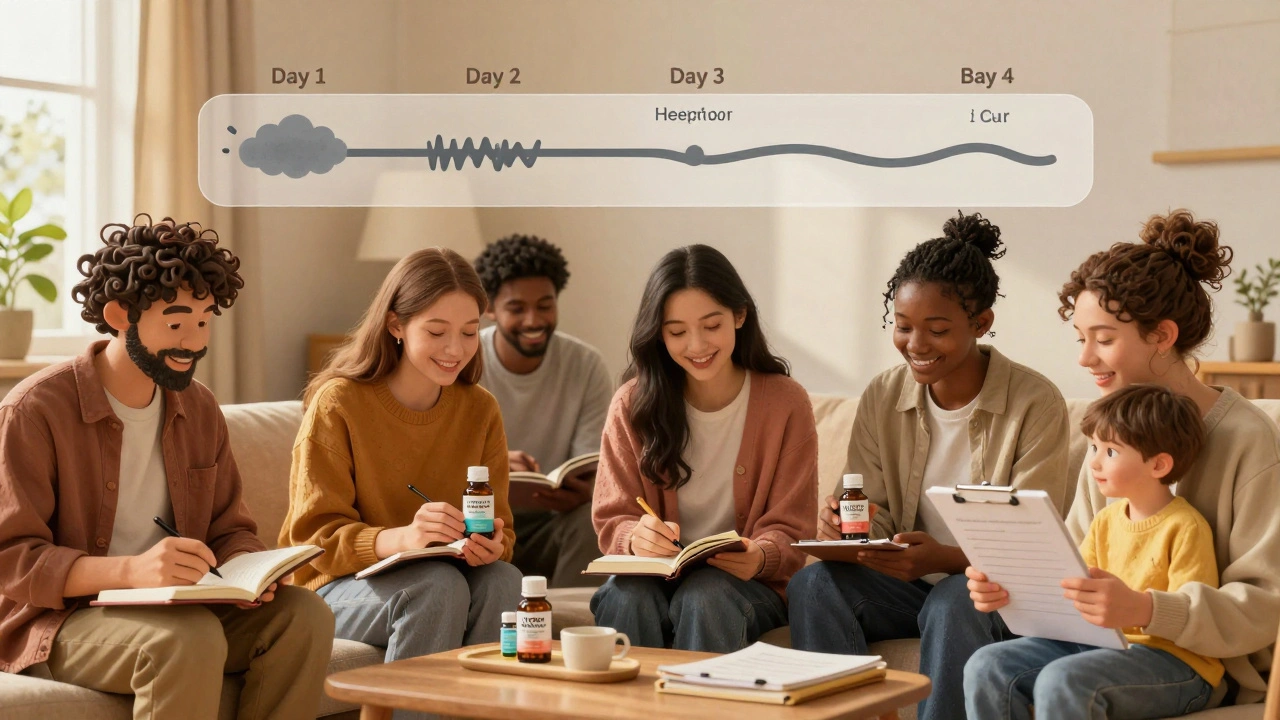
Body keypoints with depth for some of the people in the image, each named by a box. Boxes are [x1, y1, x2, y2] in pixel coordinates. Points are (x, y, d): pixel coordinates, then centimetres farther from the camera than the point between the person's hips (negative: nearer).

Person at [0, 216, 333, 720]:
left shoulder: (199, 409, 8)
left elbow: (229, 530, 14)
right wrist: (130, 570, -33)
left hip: (172, 611, 6)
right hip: (56, 620, -6)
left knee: (304, 614, -19)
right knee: (190, 637, -34)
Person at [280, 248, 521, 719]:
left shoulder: (480, 409, 2)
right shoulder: (337, 403, -11)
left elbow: (499, 529, 4)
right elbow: (315, 536, -14)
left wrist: (492, 545, -23)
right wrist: (403, 538, -34)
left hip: (444, 579, 4)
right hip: (340, 587, -4)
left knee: (502, 580, -27)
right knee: (438, 586, -32)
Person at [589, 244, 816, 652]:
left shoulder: (786, 403, -2)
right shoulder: (632, 404, 1)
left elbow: (789, 531, -2)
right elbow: (612, 520, 1)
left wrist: (760, 556, -26)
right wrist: (636, 537, -24)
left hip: (746, 585, -1)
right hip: (653, 577, 1)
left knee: (705, 595, -34)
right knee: (626, 595, -32)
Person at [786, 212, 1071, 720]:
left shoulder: (1036, 405, -10)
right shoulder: (882, 398, 4)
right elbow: (874, 516, 6)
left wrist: (945, 559, -31)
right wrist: (846, 526, -19)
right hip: (906, 580, 4)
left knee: (955, 602, -37)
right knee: (812, 583, -25)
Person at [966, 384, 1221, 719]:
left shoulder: (1185, 527, -12)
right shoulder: (1106, 520, 12)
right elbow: (1066, 586, 13)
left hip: (1171, 658, -8)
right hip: (1102, 643, 8)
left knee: (1061, 680, -34)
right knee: (986, 666, -9)